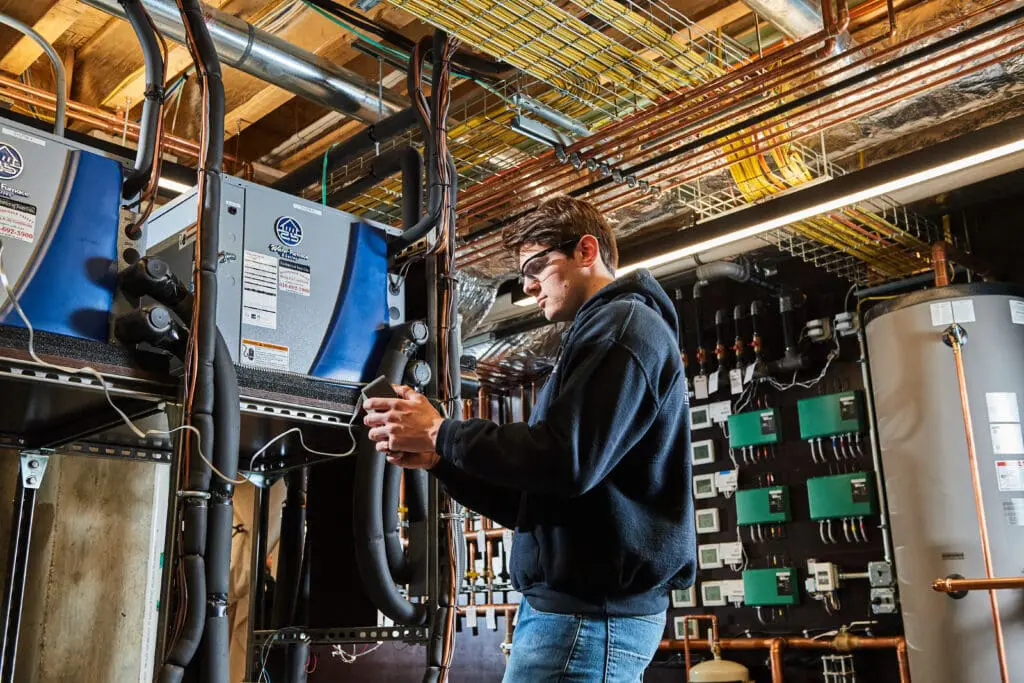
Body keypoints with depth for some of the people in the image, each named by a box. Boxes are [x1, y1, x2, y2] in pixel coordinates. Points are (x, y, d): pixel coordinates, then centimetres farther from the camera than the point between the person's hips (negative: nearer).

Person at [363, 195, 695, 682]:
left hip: (589, 612, -10)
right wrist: (437, 458, 7)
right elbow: (529, 501, 20)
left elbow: (565, 462, -23)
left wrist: (440, 433, -12)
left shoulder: (625, 325, -9)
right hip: (575, 602, 10)